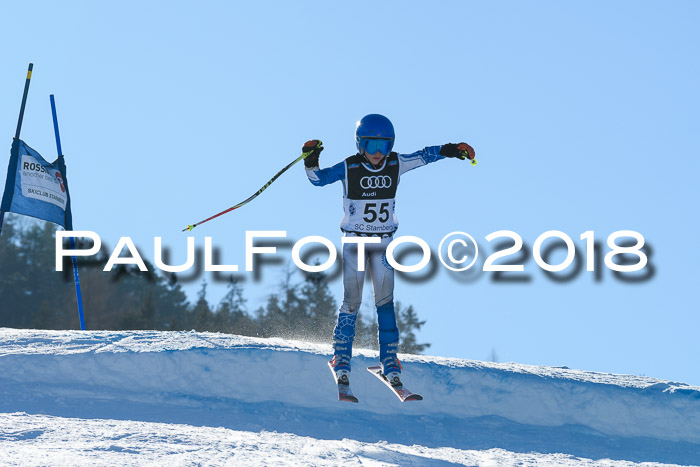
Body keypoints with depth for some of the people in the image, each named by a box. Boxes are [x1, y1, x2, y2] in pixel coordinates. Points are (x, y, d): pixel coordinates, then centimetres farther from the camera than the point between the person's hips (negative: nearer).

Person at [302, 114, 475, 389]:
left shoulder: (395, 165, -3)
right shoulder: (349, 168, -10)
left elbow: (425, 156, 8)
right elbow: (319, 178, -7)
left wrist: (453, 150, 1)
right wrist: (310, 161, -25)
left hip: (383, 243, 2)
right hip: (354, 241, -2)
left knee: (385, 302, -2)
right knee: (351, 302, -4)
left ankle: (390, 363, 3)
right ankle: (341, 361, 6)